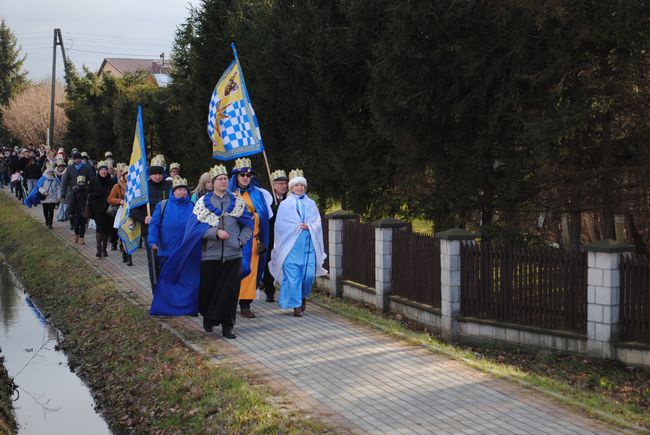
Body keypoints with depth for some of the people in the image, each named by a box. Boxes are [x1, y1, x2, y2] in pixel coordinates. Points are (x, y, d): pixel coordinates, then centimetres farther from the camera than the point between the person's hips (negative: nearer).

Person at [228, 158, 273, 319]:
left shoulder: (257, 194, 12)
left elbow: (263, 219, 11)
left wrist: (262, 241, 4)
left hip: (251, 239, 2)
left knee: (250, 271, -2)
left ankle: (245, 306, 1)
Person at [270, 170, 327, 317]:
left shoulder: (311, 204, 16)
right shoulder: (285, 204, 8)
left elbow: (317, 222, 9)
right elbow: (280, 224, 0)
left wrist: (308, 226, -11)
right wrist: (297, 227, -10)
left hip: (308, 244, 2)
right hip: (291, 244, -2)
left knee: (309, 273, -5)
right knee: (292, 275, -7)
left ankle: (303, 296, 23)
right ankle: (296, 305, 0)